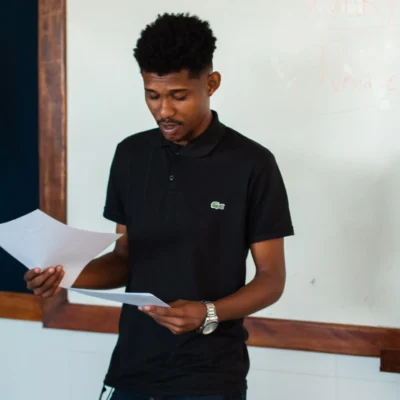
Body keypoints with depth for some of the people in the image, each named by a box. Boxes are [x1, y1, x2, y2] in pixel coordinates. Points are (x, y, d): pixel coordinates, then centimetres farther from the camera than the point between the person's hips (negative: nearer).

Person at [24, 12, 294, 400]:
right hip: (132, 369, 4)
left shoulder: (252, 164, -10)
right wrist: (71, 275, -9)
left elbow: (271, 278, -7)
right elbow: (126, 257, 9)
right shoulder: (130, 155, 3)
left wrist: (207, 314, -23)